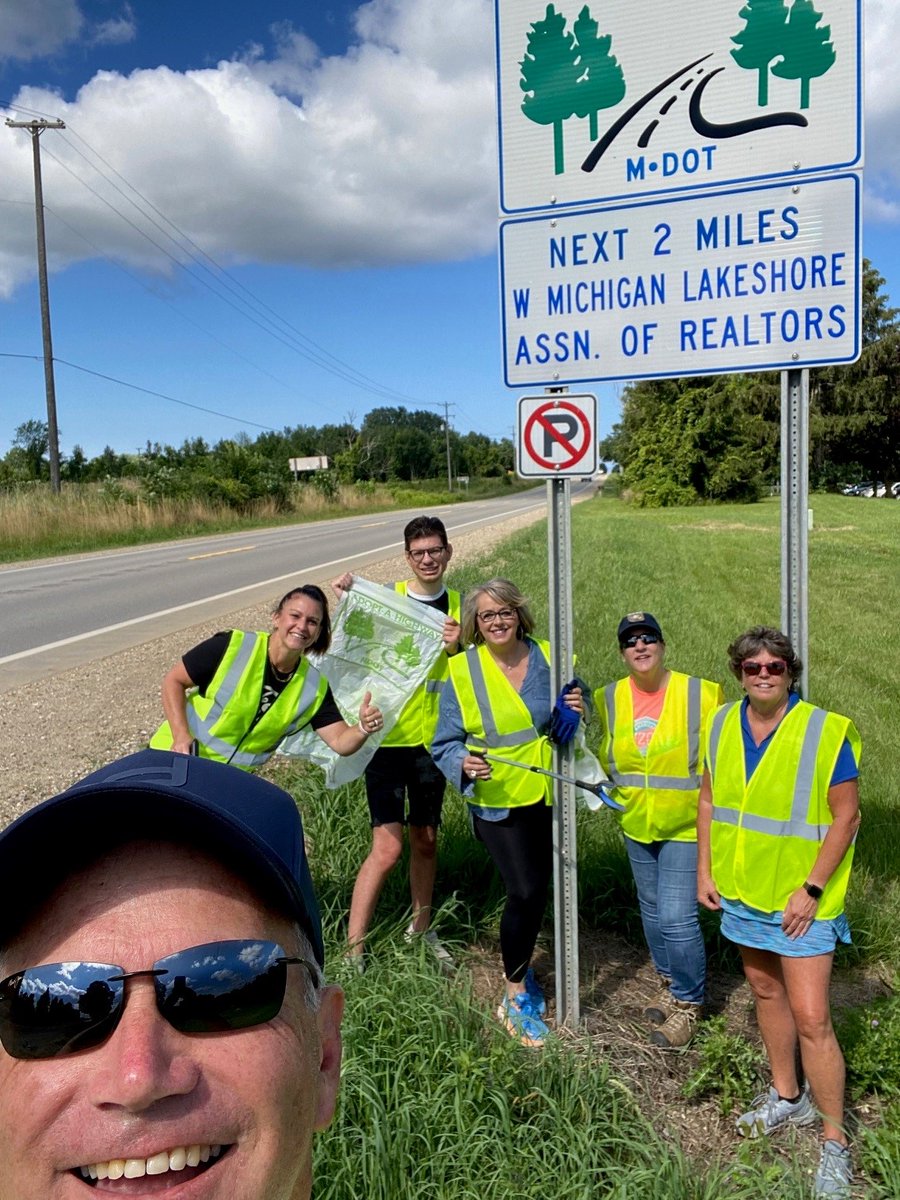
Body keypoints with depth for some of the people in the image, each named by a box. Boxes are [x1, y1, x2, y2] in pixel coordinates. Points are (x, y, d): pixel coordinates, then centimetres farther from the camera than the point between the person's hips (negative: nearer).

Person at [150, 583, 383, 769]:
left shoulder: (315, 687, -7)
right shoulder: (231, 647, -19)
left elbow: (340, 742, -10)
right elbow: (173, 682, -11)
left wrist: (363, 729, -32)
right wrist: (181, 736, -23)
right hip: (177, 761, -3)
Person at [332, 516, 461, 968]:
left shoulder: (458, 607, 3)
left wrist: (457, 648, -17)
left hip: (431, 737, 4)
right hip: (387, 736, -4)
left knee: (425, 839, 16)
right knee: (387, 847, -7)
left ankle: (421, 928, 36)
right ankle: (353, 951, 6)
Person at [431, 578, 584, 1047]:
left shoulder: (547, 656, -2)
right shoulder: (462, 670, -9)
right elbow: (445, 744, -6)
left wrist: (577, 710, -13)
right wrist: (464, 764, -27)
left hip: (549, 796, 4)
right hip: (499, 801, -4)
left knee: (537, 889, 15)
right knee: (525, 891, -10)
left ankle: (518, 966, 42)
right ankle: (516, 996, 12)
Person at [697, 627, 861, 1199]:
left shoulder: (826, 732, -17)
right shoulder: (723, 725, -2)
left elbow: (846, 815, -14)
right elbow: (709, 799, 8)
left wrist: (811, 889, -17)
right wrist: (705, 870, 4)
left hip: (798, 900, -5)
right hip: (741, 892, 5)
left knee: (811, 1018, -3)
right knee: (766, 991, 20)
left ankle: (836, 1143, 14)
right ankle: (788, 1097, 41)